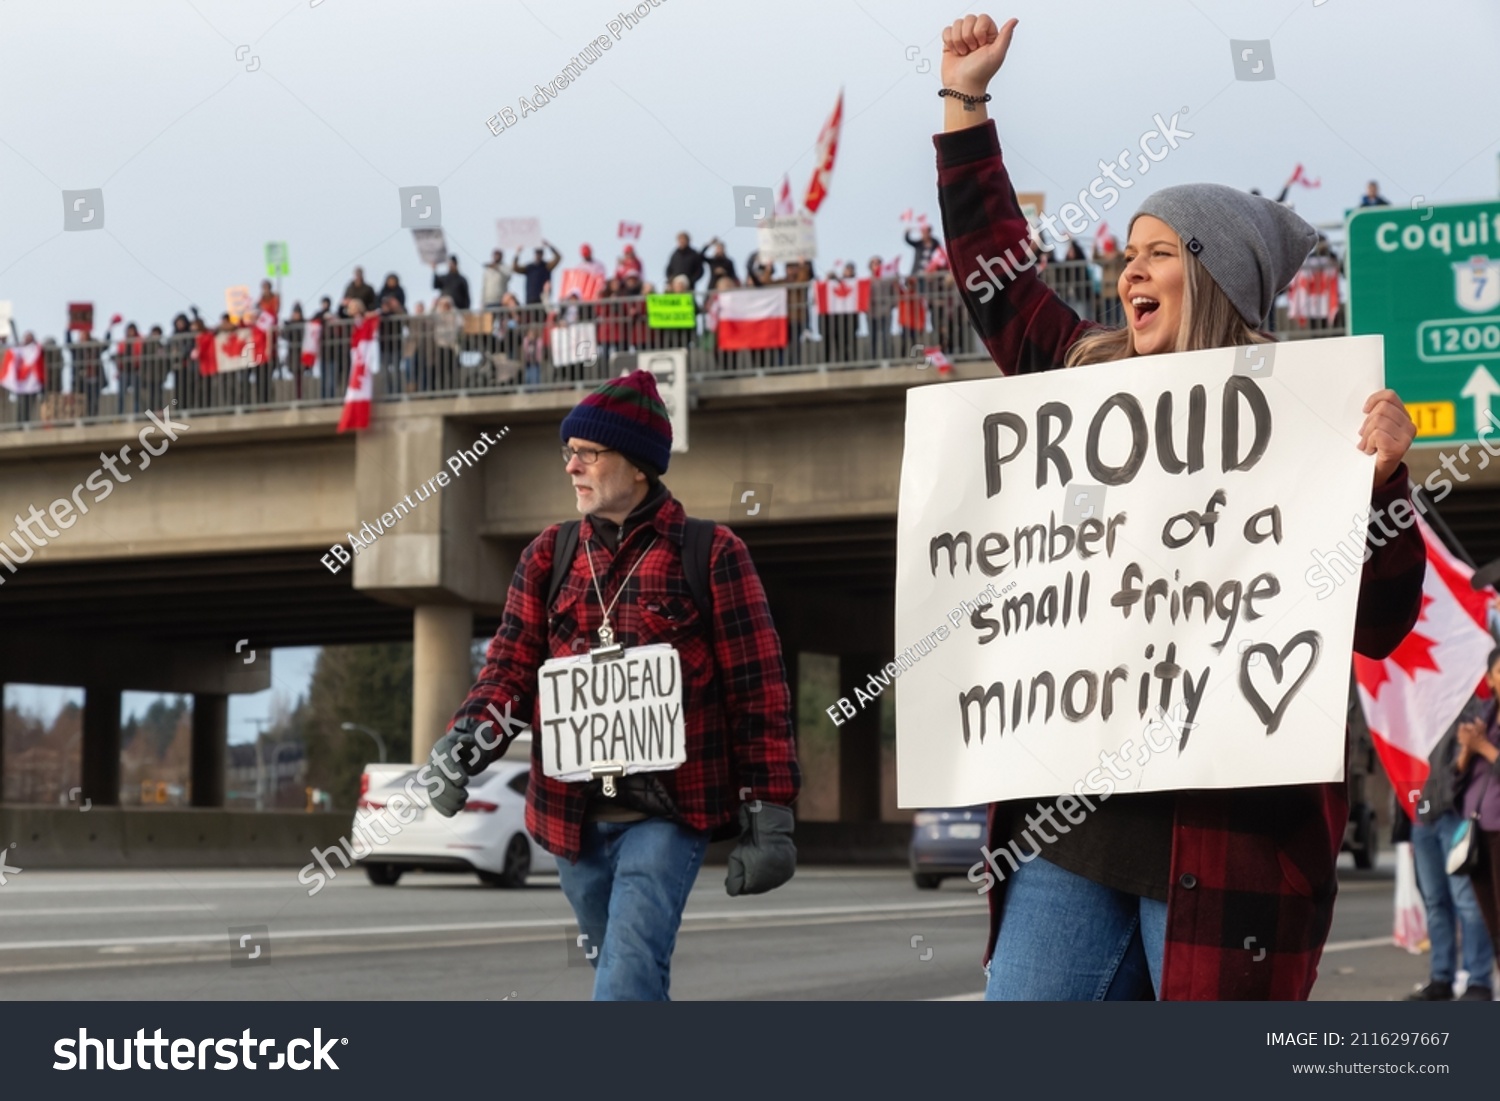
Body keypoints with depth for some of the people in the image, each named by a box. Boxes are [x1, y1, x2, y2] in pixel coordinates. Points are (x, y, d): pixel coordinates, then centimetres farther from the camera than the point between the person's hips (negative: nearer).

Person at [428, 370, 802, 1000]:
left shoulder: (710, 554, -2)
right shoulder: (548, 557, 11)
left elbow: (758, 689, -2)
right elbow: (512, 663, 4)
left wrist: (770, 811, -6)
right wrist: (467, 740, -16)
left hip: (668, 813, -5)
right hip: (573, 817, 5)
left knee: (629, 975, -18)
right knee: (626, 974, 16)